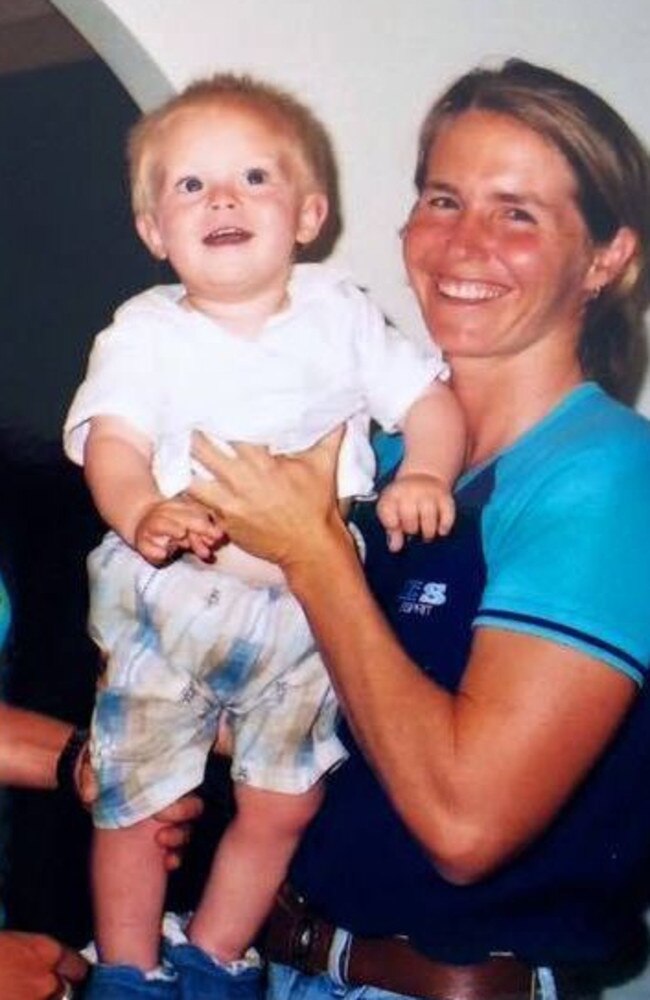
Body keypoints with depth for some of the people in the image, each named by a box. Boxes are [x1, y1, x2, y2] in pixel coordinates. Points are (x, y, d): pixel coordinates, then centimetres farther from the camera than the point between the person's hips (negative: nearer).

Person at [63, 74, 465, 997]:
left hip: (310, 609, 2)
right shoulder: (145, 333, -5)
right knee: (133, 806, 8)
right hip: (171, 607, -1)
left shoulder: (339, 313, 1)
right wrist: (142, 514, -38)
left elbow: (428, 398, 1)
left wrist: (425, 477, -20)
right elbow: (112, 439, -17)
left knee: (281, 808, 12)